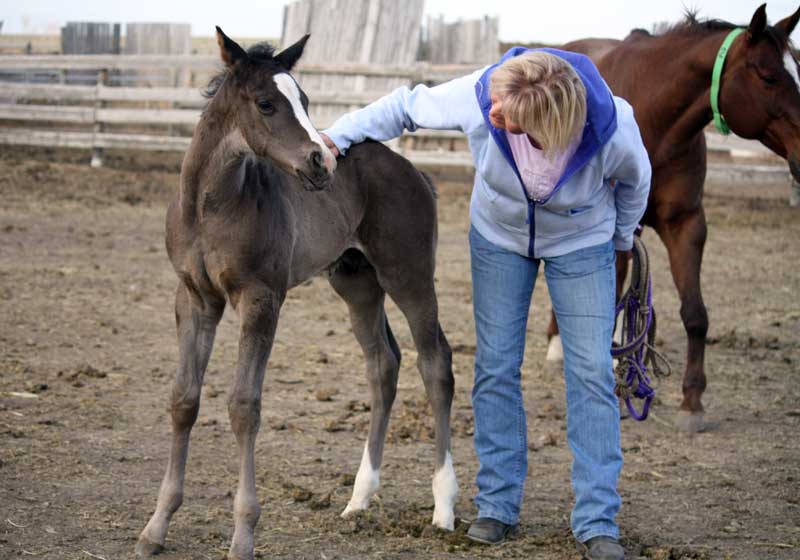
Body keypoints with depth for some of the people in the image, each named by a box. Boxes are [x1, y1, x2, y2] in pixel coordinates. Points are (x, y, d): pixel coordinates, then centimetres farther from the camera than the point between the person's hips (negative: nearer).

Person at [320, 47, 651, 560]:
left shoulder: (614, 130, -36)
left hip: (582, 244, -2)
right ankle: (498, 506, 13)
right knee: (496, 368, 1)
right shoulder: (479, 97, -35)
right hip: (499, 235, 2)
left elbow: (635, 181, -10)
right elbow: (406, 107, -14)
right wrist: (338, 136, -18)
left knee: (592, 374, -8)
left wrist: (622, 240, 7)